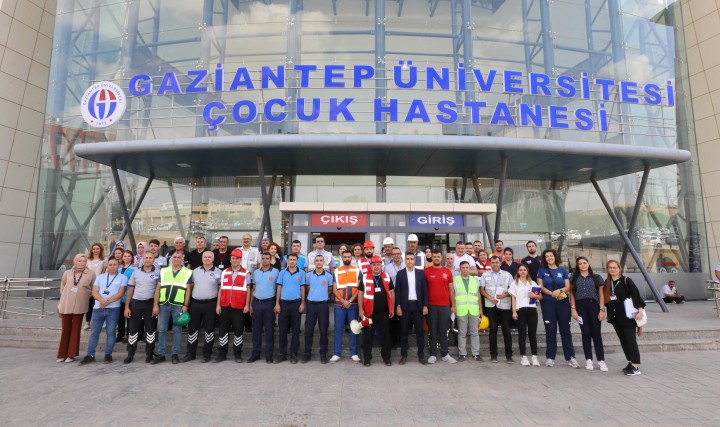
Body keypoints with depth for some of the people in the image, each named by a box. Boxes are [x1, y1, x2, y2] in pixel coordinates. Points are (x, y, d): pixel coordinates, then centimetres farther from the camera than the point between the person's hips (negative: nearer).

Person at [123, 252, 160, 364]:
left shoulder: (158, 272, -2)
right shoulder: (136, 272, 7)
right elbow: (130, 290, 9)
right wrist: (127, 307, 4)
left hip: (150, 303, -2)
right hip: (136, 303, 3)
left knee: (150, 329, 5)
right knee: (132, 329, 7)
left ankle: (149, 354, 17)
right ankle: (130, 354, 21)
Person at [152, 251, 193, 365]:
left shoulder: (188, 272, 2)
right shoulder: (163, 271, 10)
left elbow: (188, 290, 0)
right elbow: (158, 288, 9)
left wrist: (185, 305, -7)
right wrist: (155, 304, 2)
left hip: (178, 305, -2)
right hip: (164, 305, 3)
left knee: (177, 330, 4)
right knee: (162, 329, 7)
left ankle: (175, 354, 14)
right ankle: (161, 354, 17)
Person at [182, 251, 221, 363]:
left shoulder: (218, 272, -1)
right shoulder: (195, 271, 9)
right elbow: (190, 287, 12)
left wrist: (218, 305, -7)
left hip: (210, 304, -3)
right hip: (195, 303, 3)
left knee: (209, 329, 4)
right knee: (192, 328, 9)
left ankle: (207, 354, 17)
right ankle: (190, 353, 22)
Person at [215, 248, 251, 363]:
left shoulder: (246, 273, 0)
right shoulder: (224, 272, 10)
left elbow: (248, 290, 0)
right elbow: (221, 289, 10)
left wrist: (247, 305, -6)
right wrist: (218, 305, 5)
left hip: (239, 307, -3)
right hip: (225, 306, 3)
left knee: (238, 331, 4)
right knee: (223, 330, 8)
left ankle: (237, 354, 15)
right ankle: (222, 354, 18)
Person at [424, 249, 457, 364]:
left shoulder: (447, 271, 5)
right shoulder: (426, 271, -1)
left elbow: (451, 289, 9)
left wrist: (453, 305, 7)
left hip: (445, 305, 2)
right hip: (431, 306, -1)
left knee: (444, 331, 9)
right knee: (433, 331, 6)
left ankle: (445, 354, 19)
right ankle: (433, 354, 14)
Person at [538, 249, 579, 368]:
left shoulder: (563, 271, 10)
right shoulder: (542, 271, 6)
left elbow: (568, 287, 3)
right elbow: (540, 287, -1)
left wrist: (560, 290, -18)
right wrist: (552, 293, -16)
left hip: (563, 302, 1)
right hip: (548, 303, -1)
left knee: (565, 329, 1)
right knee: (550, 330, 1)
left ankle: (570, 357, 9)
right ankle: (550, 357, 6)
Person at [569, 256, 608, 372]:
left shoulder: (596, 278, 9)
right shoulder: (574, 278, 9)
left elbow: (601, 295, 7)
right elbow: (572, 294, 6)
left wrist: (602, 310, -2)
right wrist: (573, 309, -2)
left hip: (593, 305, 0)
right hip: (580, 306, 0)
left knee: (596, 333, -2)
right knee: (586, 333, 3)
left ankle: (601, 360, 3)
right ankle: (588, 360, 9)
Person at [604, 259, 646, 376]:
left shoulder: (626, 281, -8)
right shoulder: (607, 283, 8)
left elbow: (636, 295, -12)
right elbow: (606, 298, 15)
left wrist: (640, 310, -19)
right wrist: (608, 314, 15)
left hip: (628, 316, -6)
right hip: (615, 317, 6)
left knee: (630, 340, -4)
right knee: (623, 341, 11)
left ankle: (636, 366, 2)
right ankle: (631, 363, 22)